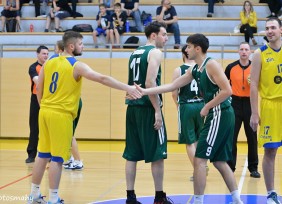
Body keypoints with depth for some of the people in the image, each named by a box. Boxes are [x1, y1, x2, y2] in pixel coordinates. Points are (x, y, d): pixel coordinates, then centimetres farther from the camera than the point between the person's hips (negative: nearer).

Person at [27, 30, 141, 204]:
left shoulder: (49, 62, 8)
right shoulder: (77, 65, -11)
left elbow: (39, 89, 13)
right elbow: (102, 79, -20)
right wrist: (128, 88, -22)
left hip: (45, 112, 7)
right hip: (61, 115, -7)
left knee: (43, 155, 15)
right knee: (57, 158, -1)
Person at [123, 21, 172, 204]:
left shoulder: (135, 53, 17)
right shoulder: (155, 52, -9)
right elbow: (150, 83, -19)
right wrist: (158, 111, -19)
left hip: (133, 107, 8)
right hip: (148, 108, -8)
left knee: (132, 154, 7)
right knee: (157, 155, 0)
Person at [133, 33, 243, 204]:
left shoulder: (211, 65, -13)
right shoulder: (195, 71, 15)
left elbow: (227, 91, -20)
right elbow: (172, 86, 15)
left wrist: (207, 107, -15)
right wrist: (145, 92, 9)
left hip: (220, 114, -10)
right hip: (218, 115, 10)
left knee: (199, 159, -7)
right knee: (219, 161, 14)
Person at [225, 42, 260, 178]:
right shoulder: (231, 67, 1)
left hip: (250, 103, 0)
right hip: (235, 103, 0)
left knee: (252, 137, 3)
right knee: (231, 137, -1)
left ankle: (253, 168, 11)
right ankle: (230, 167, 6)